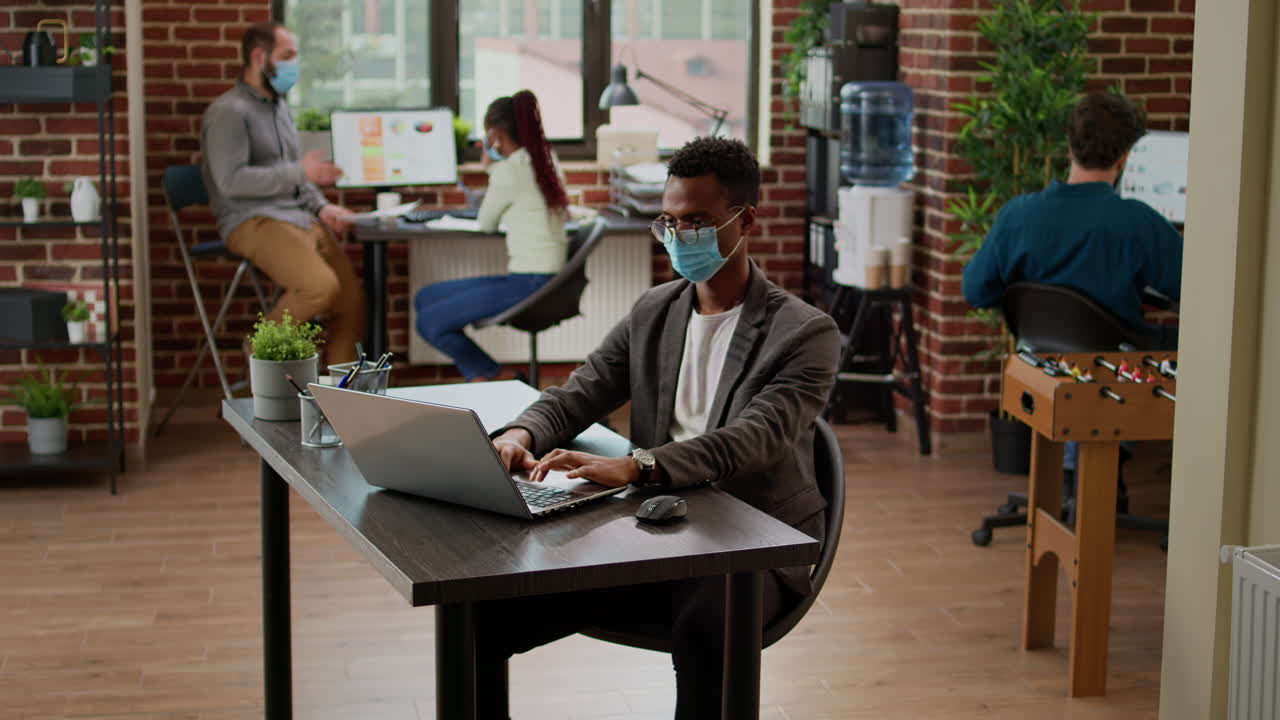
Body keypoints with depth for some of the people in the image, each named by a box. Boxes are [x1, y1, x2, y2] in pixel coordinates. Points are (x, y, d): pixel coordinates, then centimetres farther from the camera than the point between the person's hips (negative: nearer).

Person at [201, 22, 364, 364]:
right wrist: (299, 172, -19)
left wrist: (321, 206, 6)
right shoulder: (228, 111, -9)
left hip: (300, 218, 8)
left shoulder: (280, 107, 19)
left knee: (352, 301, -5)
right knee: (321, 285, -29)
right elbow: (231, 180, -18)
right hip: (253, 221, -8)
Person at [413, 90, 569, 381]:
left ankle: (501, 379, 4)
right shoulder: (545, 160, 12)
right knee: (425, 298, 11)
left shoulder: (509, 170, -14)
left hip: (527, 286, -10)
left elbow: (486, 224, 0)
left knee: (429, 322, -9)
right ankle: (480, 379, 5)